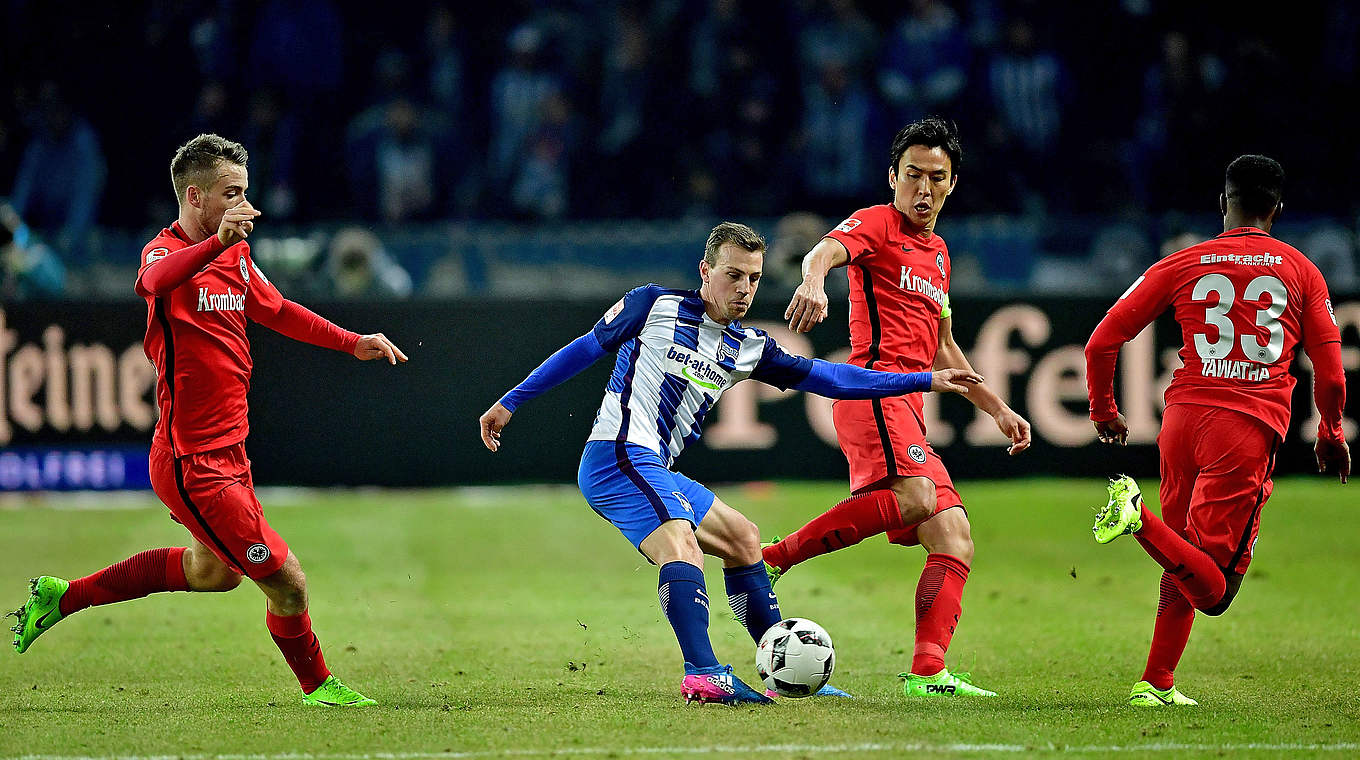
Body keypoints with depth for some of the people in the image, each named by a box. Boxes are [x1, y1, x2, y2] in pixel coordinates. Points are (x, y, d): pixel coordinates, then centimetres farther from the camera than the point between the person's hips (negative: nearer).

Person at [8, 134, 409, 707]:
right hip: (193, 463, -10)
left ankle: (64, 595, 36)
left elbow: (277, 311, 28)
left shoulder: (236, 257, 10)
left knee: (214, 570, 29)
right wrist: (217, 241, -60)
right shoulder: (166, 252, -18)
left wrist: (353, 343, 26)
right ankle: (317, 686, 18)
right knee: (286, 583, -6)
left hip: (227, 451, 10)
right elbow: (157, 279, -43)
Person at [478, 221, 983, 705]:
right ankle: (704, 675, -48)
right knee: (680, 542, -30)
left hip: (656, 472, 9)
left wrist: (925, 381, 12)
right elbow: (585, 349, 4)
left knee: (740, 537, 18)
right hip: (617, 457, -9)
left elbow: (825, 377, 15)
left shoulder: (749, 348, 16)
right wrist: (510, 402, 6)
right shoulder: (655, 306, -2)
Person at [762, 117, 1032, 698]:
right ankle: (773, 558, -25)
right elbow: (825, 251, -22)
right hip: (876, 387, -9)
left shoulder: (938, 252, 27)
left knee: (955, 540, -2)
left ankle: (927, 673, -13)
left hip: (909, 409, 9)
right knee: (915, 497, -32)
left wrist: (997, 408, 35)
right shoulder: (877, 225, 1)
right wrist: (814, 281, -46)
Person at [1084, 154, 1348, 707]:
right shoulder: (1301, 271, 10)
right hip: (1250, 429, -3)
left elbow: (1102, 342, 8)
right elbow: (1330, 374, 9)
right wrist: (1331, 437, 26)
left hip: (1183, 414, 3)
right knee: (1213, 591, -9)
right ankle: (1140, 518, -33)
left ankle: (1157, 685, 13)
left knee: (1183, 571, 20)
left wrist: (1103, 412, 24)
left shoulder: (1180, 266, 11)